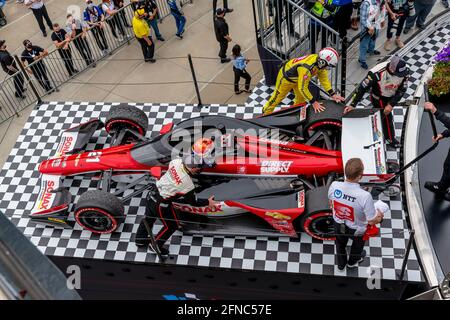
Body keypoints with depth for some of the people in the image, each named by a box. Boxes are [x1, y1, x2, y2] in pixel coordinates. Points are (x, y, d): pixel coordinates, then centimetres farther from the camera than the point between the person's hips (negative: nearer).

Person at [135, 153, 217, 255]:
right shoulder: (188, 185, -28)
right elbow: (193, 202, -11)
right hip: (161, 204, -7)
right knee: (171, 226, 16)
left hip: (152, 194, 7)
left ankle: (140, 239, 52)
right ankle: (155, 245, 32)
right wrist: (208, 202, 3)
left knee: (149, 218, 30)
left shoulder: (177, 162, -14)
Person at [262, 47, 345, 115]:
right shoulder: (306, 68, -46)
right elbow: (302, 88, -41)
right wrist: (313, 102, -37)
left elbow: (324, 79, -10)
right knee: (278, 96, 10)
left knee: (301, 98, 17)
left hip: (298, 77, 8)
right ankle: (266, 112, 32)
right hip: (286, 76, -8)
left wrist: (333, 94, -17)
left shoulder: (320, 61, -21)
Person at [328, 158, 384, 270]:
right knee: (358, 242, 34)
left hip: (338, 224, 3)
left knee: (340, 244, 34)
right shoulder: (365, 196, -41)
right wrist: (379, 215, -6)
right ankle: (352, 261, 63)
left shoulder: (334, 186, -28)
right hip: (356, 229, -2)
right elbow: (372, 221, -28)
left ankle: (341, 264, 62)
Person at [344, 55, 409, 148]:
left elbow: (402, 90, -18)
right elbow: (363, 87, -33)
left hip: (391, 96, 5)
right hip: (378, 98, -5)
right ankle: (391, 139, 24)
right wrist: (353, 105, -31)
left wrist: (391, 104, -24)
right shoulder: (378, 74, -39)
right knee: (387, 117, 1)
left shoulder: (405, 72, -27)